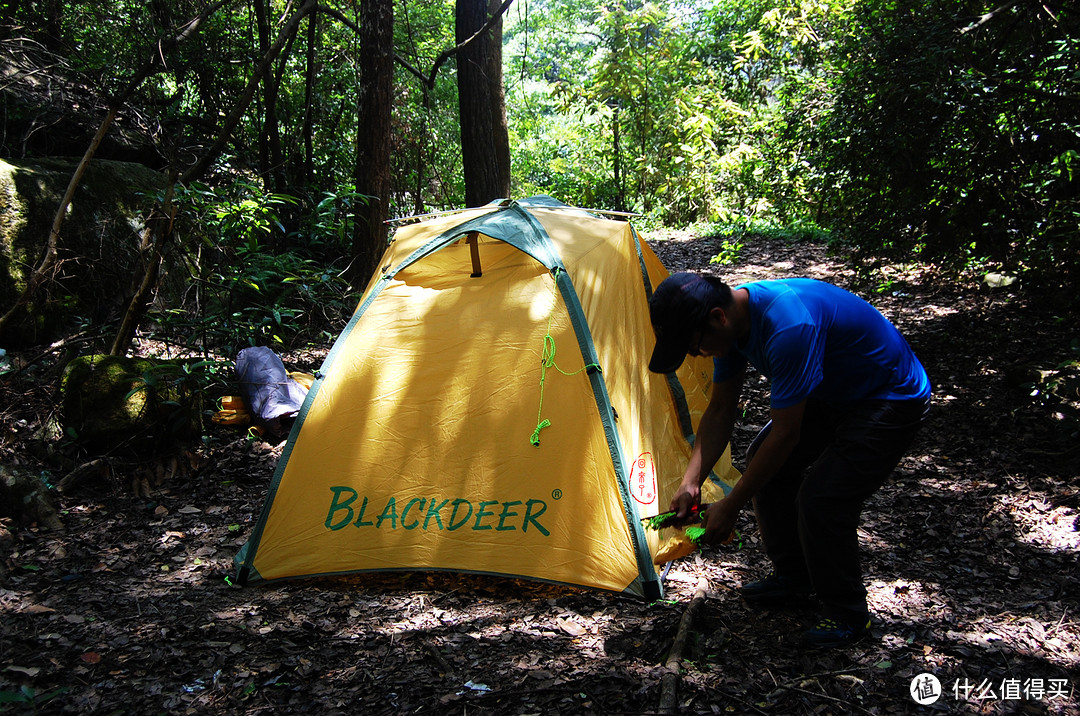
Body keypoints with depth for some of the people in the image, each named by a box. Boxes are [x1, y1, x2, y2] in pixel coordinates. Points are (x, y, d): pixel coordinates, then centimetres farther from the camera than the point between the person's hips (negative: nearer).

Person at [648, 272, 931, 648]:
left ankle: (847, 614, 4)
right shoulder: (733, 320, -9)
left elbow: (785, 435, -31)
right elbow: (720, 411, 2)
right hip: (833, 392, 9)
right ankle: (794, 576, 25)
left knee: (820, 498, -19)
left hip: (892, 401, -9)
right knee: (764, 463, 9)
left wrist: (730, 507, -21)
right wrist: (691, 482, -7)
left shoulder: (789, 326, -38)